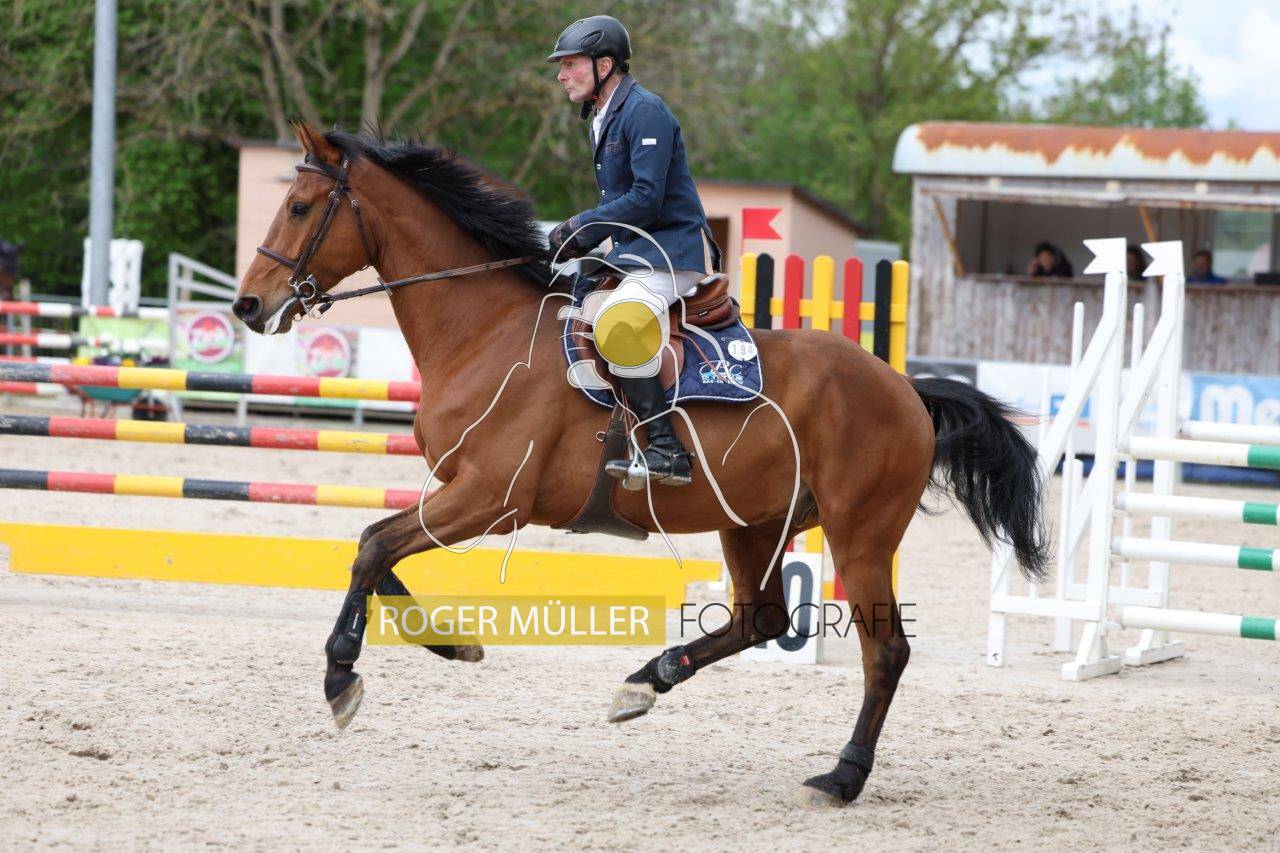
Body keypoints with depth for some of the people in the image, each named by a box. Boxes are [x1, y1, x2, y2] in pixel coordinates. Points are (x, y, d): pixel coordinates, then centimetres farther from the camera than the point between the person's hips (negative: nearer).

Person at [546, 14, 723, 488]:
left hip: (673, 253, -11)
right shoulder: (601, 120, 18)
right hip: (633, 253, 11)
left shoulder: (645, 112, -13)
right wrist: (581, 243, 6)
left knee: (618, 325, -34)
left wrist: (580, 227, -16)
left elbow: (645, 198, -22)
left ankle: (667, 450, -34)